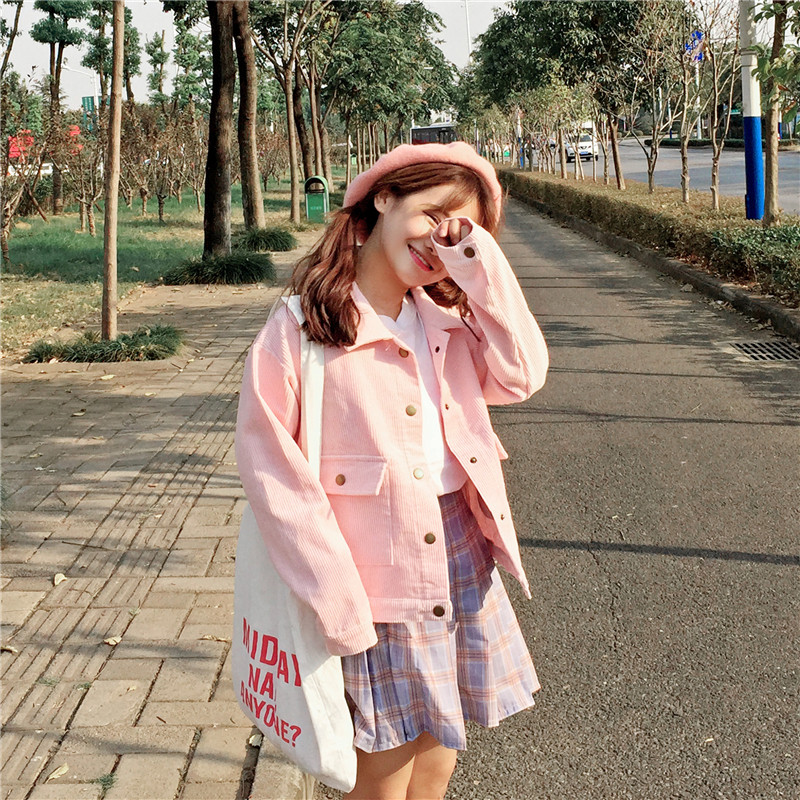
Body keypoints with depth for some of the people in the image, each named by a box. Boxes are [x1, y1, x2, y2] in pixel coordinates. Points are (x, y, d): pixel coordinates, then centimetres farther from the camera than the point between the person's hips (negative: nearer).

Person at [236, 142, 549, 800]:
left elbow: (521, 377, -6)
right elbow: (276, 477, -14)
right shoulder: (302, 328, -14)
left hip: (463, 562, 6)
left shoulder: (447, 318, 7)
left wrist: (483, 268, -11)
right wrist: (339, 609, -16)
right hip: (377, 585, -5)